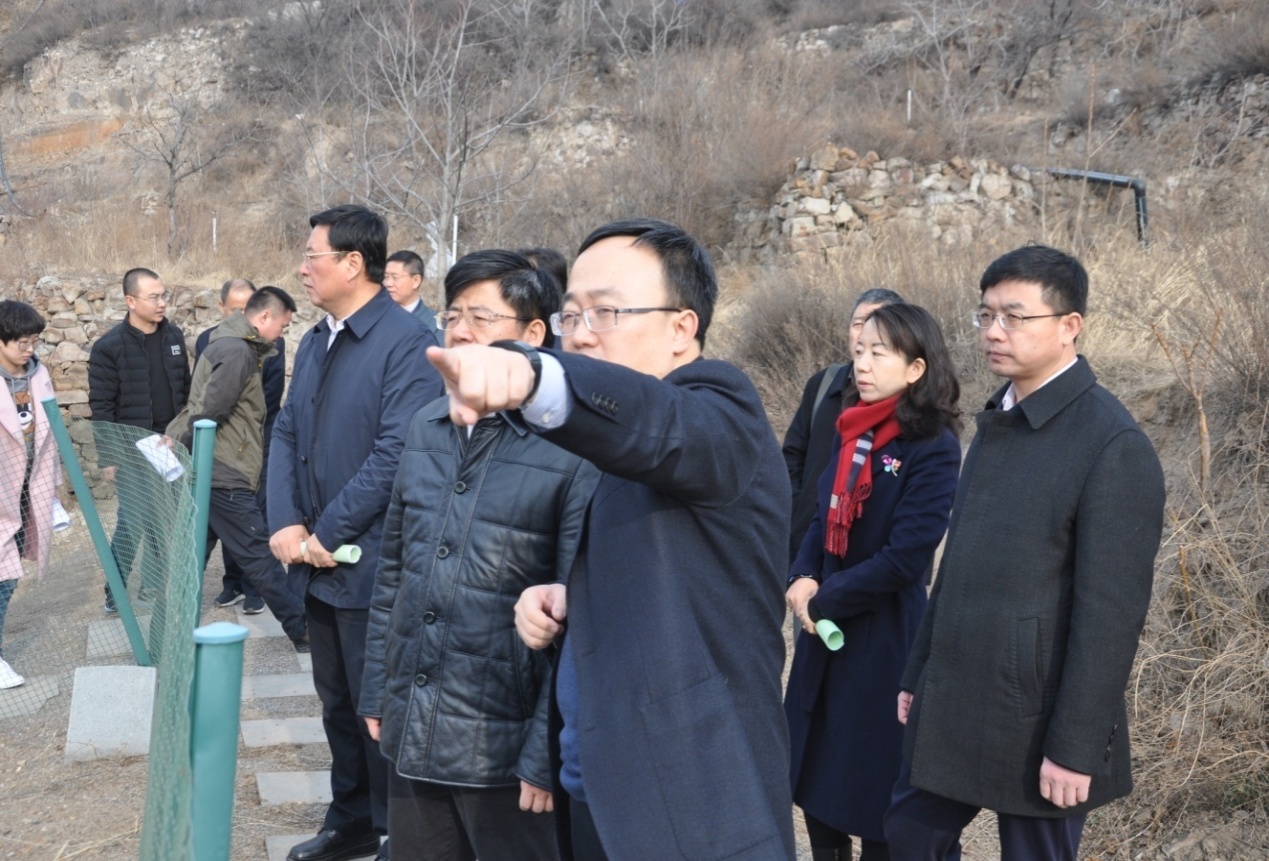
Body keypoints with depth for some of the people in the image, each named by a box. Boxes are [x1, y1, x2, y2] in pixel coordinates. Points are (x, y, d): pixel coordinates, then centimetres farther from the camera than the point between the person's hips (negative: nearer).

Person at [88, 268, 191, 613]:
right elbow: (101, 406, -9)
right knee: (131, 520, -1)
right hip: (132, 452, -5)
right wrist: (108, 456, -11)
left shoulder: (174, 336, 5)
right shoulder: (109, 347, -11)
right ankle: (115, 591, 12)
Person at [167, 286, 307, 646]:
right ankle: (303, 629, 2)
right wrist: (180, 448, -12)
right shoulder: (237, 351, -17)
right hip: (223, 474, -10)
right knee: (260, 555, -4)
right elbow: (208, 411, -21)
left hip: (206, 472, 10)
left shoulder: (230, 345, 16)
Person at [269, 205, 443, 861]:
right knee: (338, 704, 18)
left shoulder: (407, 342, -16)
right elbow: (287, 434, 10)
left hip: (371, 564, -8)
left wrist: (326, 534, -17)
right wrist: (285, 524, -4)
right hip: (319, 563, 8)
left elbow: (396, 453, -22)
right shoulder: (314, 343, 11)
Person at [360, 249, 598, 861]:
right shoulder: (426, 427, 6)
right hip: (410, 733, 6)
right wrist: (376, 689, 13)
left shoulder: (576, 449, -14)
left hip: (504, 745, -6)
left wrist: (548, 754, -14)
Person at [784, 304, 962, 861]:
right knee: (814, 772, 16)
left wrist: (823, 601, -13)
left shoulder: (933, 448, -15)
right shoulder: (853, 431, 7)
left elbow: (904, 557, -20)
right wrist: (802, 580, -6)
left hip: (885, 636, -7)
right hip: (825, 625, 7)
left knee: (874, 782, 6)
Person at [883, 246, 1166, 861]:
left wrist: (1074, 746, -19)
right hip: (954, 706, 8)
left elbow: (1110, 612, -19)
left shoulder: (1113, 445, -16)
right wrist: (918, 673, 15)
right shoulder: (999, 420, 10)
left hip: (1035, 720, -8)